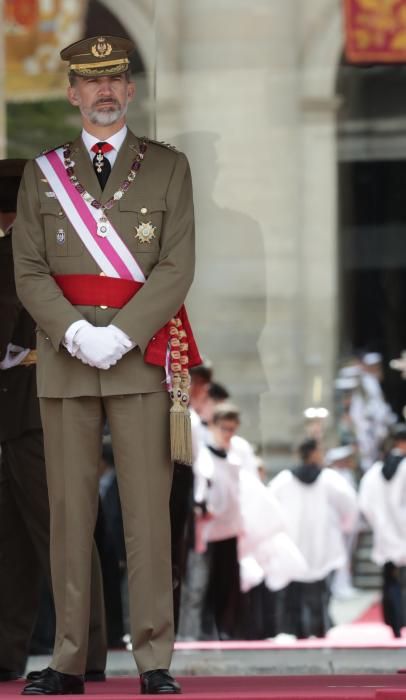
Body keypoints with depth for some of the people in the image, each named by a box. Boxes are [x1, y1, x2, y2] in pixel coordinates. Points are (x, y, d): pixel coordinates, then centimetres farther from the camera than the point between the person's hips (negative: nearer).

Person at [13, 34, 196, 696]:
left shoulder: (168, 167, 7)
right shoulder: (43, 173, 11)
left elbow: (177, 268, -1)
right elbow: (29, 271, 4)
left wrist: (120, 335, -13)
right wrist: (76, 334, -12)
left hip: (143, 358, -1)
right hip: (64, 361, 1)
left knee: (147, 508, -4)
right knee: (70, 509, 1)